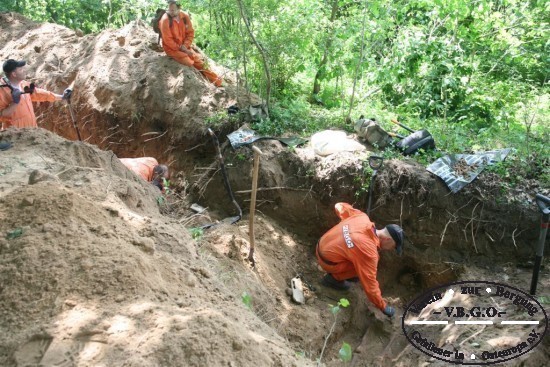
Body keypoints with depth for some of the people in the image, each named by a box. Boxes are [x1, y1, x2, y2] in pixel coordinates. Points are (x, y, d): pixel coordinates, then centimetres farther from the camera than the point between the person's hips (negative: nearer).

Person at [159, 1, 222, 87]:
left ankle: (216, 80, 6)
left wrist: (185, 46, -13)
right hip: (171, 48, -5)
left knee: (199, 61, -2)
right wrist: (180, 48, -19)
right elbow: (167, 40, -18)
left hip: (184, 47, 5)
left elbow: (190, 33, 1)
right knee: (189, 63, -23)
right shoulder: (165, 19, -19)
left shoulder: (185, 17, -6)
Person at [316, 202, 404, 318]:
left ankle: (341, 272, 24)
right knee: (364, 267, -9)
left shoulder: (362, 217, -12)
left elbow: (339, 206, 4)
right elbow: (370, 286, -21)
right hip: (327, 261, -7)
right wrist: (383, 307, -8)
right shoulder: (369, 252, -30)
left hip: (322, 245, 7)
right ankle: (334, 277, 3)